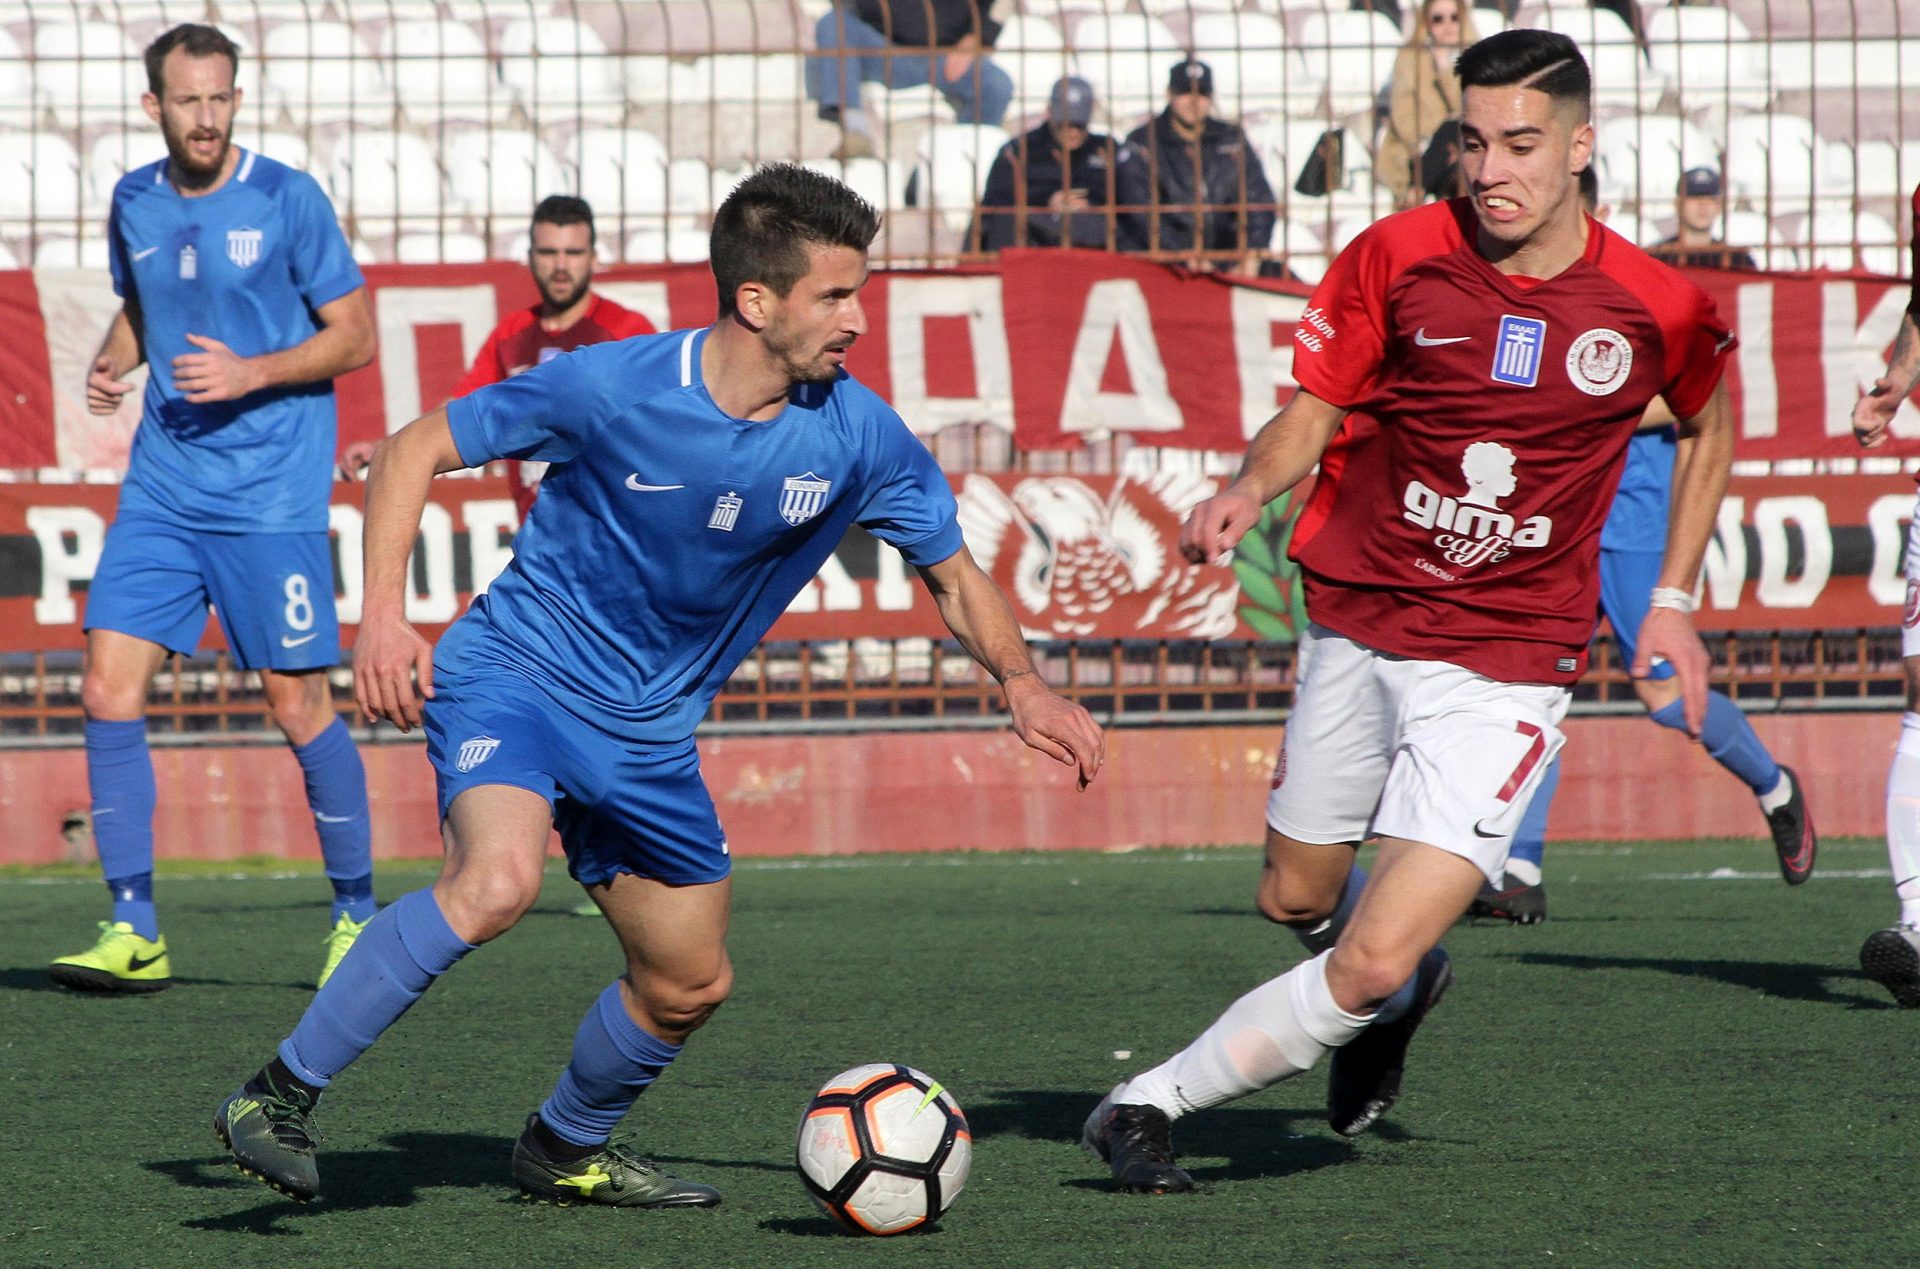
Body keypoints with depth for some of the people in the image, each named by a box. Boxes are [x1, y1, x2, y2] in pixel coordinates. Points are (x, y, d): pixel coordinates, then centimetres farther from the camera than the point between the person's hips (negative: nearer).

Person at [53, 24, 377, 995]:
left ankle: (357, 915, 15)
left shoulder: (286, 200, -7)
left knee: (298, 705, -3)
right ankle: (134, 933, -1)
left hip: (273, 495, -5)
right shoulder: (135, 204, 7)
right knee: (109, 686, -6)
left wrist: (254, 373, -17)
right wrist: (112, 362, 3)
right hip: (162, 487, 5)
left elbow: (354, 338, -4)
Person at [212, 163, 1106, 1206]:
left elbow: (957, 582, 5)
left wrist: (1021, 683, -15)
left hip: (651, 730, 6)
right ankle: (279, 1098, -25)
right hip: (517, 676, -6)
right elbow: (413, 451, -9)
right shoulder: (610, 387, -20)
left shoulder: (857, 437, -9)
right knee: (498, 878, -33)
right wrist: (383, 614, -22)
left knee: (690, 983, 12)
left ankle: (566, 1150, 42)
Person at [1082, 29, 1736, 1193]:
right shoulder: (1398, 258, -8)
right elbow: (1315, 411, 0)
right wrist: (1249, 491, -22)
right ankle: (1411, 984, 52)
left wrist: (1674, 600, 9)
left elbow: (1711, 422, 13)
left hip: (1503, 668, -3)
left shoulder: (1657, 307, -8)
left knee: (1369, 966, -15)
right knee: (1297, 900, 18)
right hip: (1358, 625, 3)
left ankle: (1147, 1106, 0)